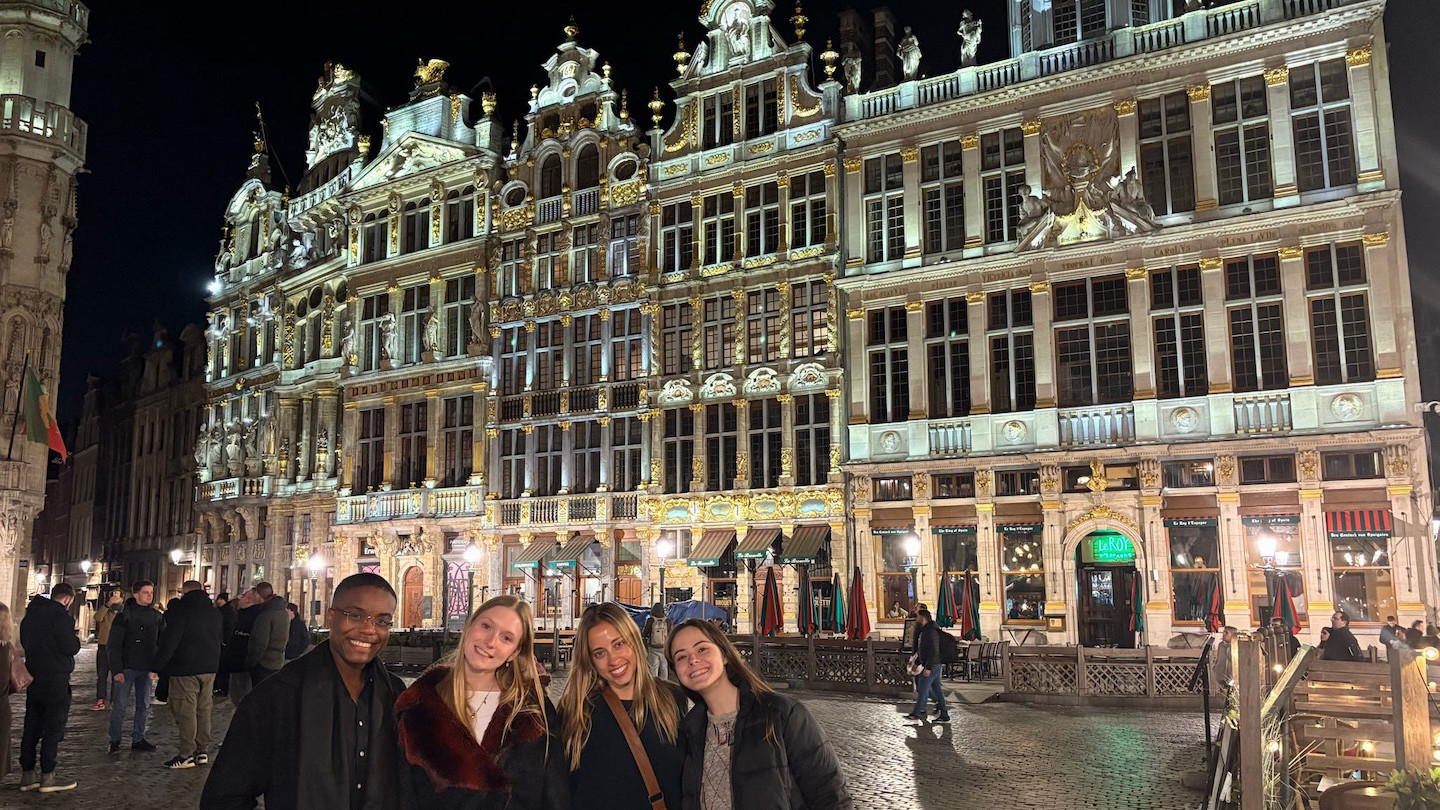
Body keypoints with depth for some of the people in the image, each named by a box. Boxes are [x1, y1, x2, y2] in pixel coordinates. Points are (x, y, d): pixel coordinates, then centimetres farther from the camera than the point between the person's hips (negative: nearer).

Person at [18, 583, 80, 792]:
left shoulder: (31, 614, 11)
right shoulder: (60, 615, -16)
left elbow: (24, 642, 23)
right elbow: (69, 647, -18)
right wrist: (76, 640, 1)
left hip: (33, 677, 8)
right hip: (55, 679, -8)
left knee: (32, 726, 13)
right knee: (54, 726, -2)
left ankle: (27, 775, 17)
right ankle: (47, 776, 0)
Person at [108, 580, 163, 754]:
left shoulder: (156, 617, 6)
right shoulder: (124, 616, -5)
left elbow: (161, 644, 8)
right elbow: (114, 645, -6)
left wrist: (156, 668, -2)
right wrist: (117, 670, -13)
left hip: (147, 669, 4)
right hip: (126, 668, -4)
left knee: (144, 705, 8)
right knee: (119, 705, 0)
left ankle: (138, 739, 17)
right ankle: (114, 741, 11)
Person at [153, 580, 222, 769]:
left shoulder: (182, 611, -9)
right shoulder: (215, 612, 13)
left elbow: (170, 641, -13)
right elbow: (219, 640, 19)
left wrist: (159, 663, -6)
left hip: (185, 669, -6)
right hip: (209, 668, 7)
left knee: (185, 711, -3)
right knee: (204, 710, 11)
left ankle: (187, 754, -2)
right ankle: (203, 751, 13)